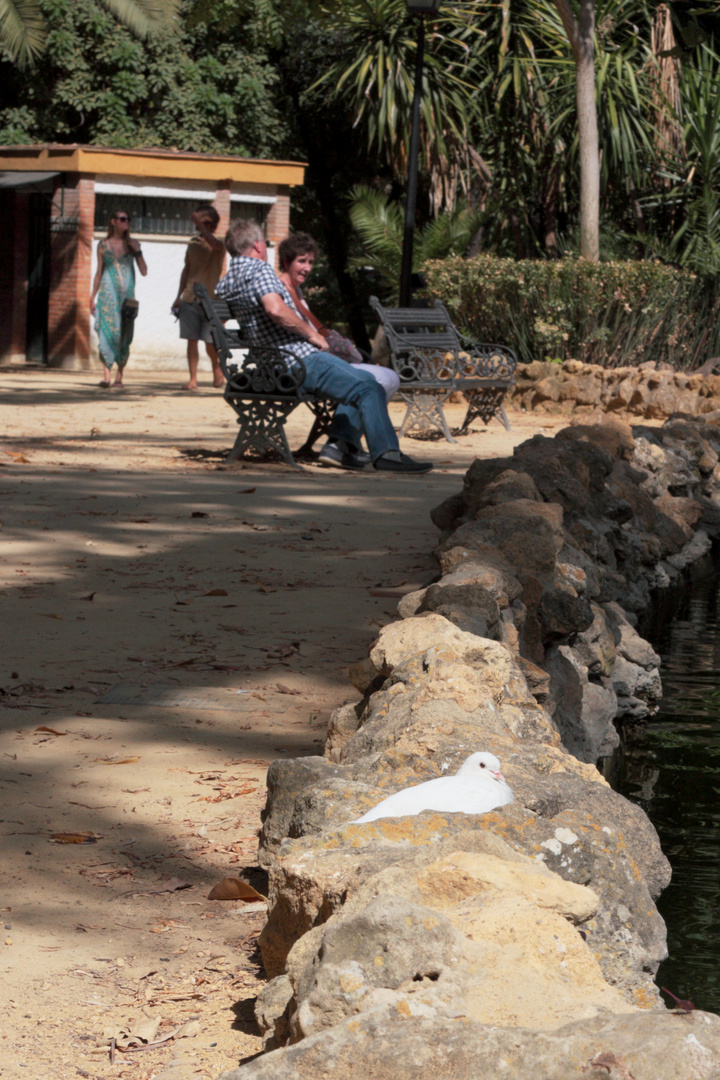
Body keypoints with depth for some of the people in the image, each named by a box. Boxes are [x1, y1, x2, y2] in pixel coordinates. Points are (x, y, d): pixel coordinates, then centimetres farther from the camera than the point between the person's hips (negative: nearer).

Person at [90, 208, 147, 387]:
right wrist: (92, 297, 8)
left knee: (124, 336, 1)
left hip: (127, 294, 2)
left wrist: (138, 252, -6)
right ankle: (106, 375, -21)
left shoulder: (132, 244, 10)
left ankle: (119, 376, 9)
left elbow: (144, 271, 7)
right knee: (107, 332, -14)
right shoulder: (103, 245, 8)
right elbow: (99, 273, 12)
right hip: (108, 293, -2)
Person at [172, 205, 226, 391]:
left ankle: (217, 368, 24)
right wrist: (179, 296, 20)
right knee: (191, 340, 0)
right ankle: (193, 379, 3)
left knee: (210, 343, -5)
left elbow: (215, 244, -31)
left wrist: (199, 224, -28)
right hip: (190, 299, 5)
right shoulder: (193, 243, 12)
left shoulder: (218, 245, -4)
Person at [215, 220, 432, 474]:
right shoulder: (259, 269, -12)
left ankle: (342, 441, 9)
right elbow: (275, 308, -30)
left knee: (361, 379, 24)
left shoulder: (225, 283, 16)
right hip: (300, 359, -10)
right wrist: (312, 334, -17)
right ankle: (386, 453, -26)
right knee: (369, 389, -17)